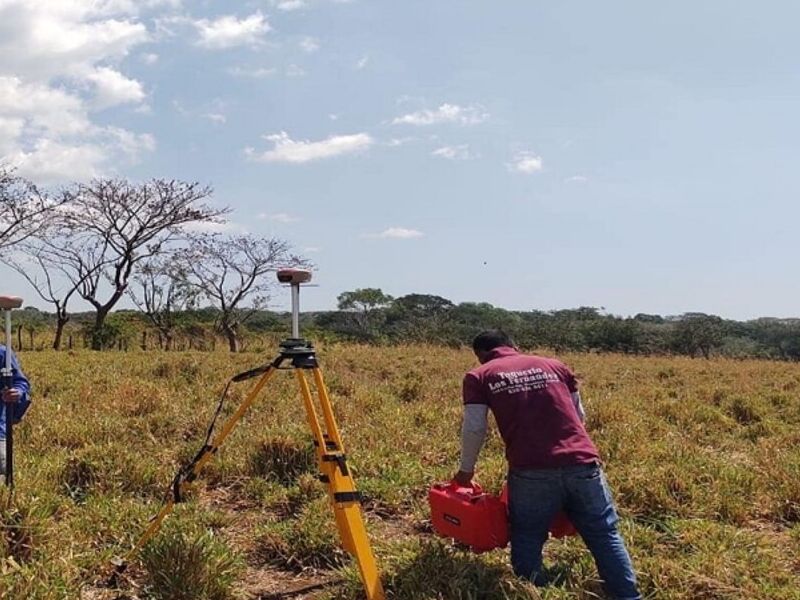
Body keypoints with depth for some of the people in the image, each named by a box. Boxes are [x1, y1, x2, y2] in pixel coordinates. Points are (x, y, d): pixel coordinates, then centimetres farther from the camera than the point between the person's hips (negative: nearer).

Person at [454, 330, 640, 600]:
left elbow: (474, 429, 3)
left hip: (531, 472, -3)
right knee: (605, 536, 14)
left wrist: (466, 470, 17)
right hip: (582, 463, 3)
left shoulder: (478, 377, 11)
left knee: (527, 541, 14)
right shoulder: (554, 365, 20)